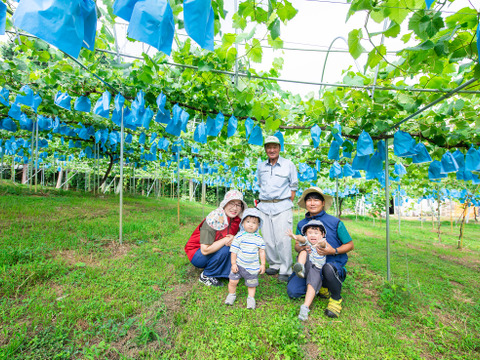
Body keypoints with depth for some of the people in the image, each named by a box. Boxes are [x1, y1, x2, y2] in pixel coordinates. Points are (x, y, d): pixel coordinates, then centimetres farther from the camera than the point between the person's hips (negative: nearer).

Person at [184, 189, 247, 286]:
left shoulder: (236, 219, -9)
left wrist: (234, 239, -22)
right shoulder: (213, 219, -29)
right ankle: (206, 276, -7)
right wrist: (225, 240, -29)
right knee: (225, 249, -29)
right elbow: (205, 250, -31)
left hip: (214, 250, 6)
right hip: (197, 254, -6)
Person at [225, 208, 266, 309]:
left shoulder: (259, 239, -3)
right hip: (238, 265, -1)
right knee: (233, 281, 5)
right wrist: (233, 263, -8)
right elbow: (234, 251, -7)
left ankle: (251, 298, 37)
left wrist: (263, 264, 5)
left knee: (252, 284, 12)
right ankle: (231, 294, 33)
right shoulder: (239, 236, -11)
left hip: (252, 267, 1)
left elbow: (262, 251, 6)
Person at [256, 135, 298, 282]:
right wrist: (263, 200, 13)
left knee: (283, 239, -6)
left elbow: (293, 186, 6)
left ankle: (285, 271, 8)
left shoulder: (289, 164, 3)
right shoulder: (260, 166, 12)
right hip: (264, 207, 4)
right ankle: (274, 265, 25)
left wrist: (288, 203, -1)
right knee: (268, 239, 7)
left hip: (282, 206, -3)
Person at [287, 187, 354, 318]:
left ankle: (336, 298, -7)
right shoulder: (301, 224, 4)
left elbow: (350, 245, 0)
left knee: (328, 268, -40)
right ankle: (321, 287, 15)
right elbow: (297, 246, 11)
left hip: (334, 263, -4)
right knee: (292, 291, -13)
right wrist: (300, 248, -14)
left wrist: (334, 251, -19)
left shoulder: (335, 222, -6)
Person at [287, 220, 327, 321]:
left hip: (317, 270, -1)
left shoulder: (322, 243, -3)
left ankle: (306, 307, -27)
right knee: (304, 251, -20)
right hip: (307, 266, 2)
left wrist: (321, 243, -55)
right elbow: (302, 239, -26)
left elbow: (323, 243, -29)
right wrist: (295, 237, -51)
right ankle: (301, 268, -42)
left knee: (312, 284, -28)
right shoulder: (306, 241, -2)